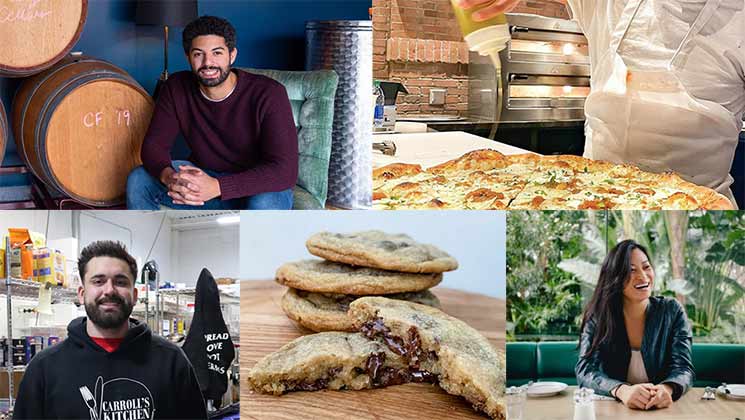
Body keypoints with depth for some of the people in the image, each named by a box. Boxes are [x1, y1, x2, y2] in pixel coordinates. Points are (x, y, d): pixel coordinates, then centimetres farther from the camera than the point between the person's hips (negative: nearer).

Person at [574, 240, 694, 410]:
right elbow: (585, 370, -11)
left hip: (661, 408, 2)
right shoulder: (597, 316, -1)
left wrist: (667, 389, -29)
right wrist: (622, 390, -31)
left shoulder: (672, 311, 2)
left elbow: (683, 369, -5)